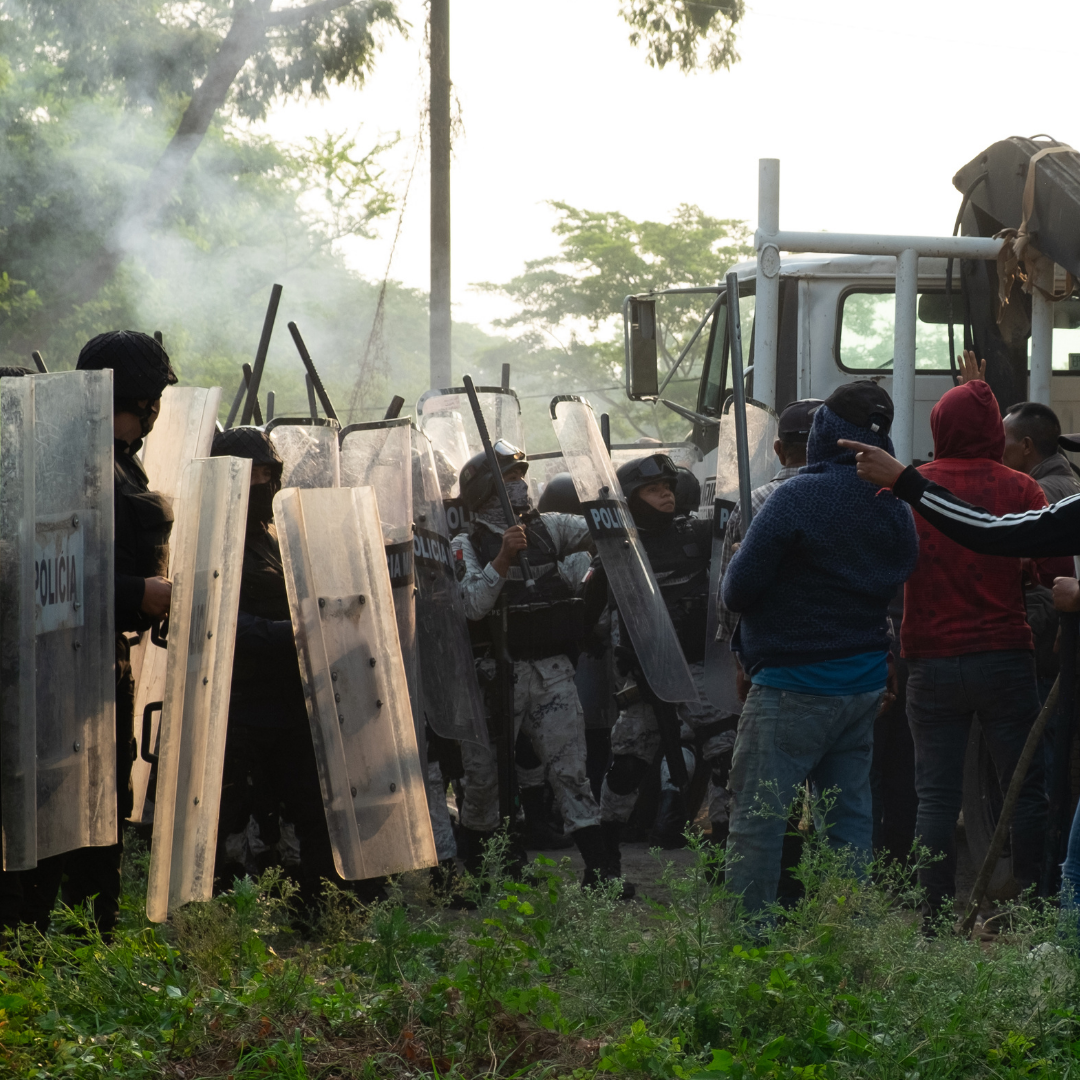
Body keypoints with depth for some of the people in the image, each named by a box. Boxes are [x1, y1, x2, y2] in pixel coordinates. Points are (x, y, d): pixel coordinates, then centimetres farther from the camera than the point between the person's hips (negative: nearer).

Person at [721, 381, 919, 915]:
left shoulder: (798, 497, -16)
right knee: (850, 816, 13)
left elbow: (738, 591, -14)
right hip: (865, 682, 7)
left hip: (792, 685, -7)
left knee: (757, 817, -3)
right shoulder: (896, 508, 7)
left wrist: (732, 567, 7)